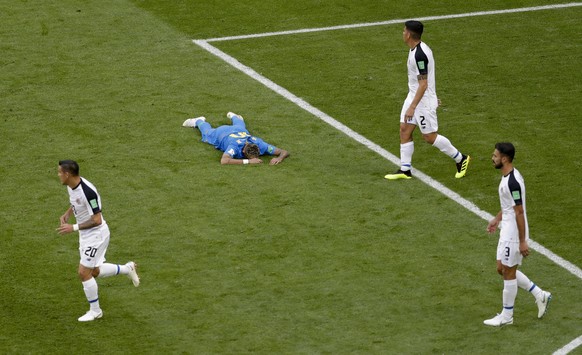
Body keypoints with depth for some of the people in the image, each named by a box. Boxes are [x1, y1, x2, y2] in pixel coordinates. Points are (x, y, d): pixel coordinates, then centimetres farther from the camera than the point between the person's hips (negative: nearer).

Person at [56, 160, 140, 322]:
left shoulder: (87, 191, -31)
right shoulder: (71, 186, -2)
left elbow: (96, 220, -28)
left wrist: (74, 228, -28)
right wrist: (67, 213, 1)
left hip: (96, 234, -9)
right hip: (86, 235, 9)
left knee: (84, 273, -4)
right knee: (94, 271, 17)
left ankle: (95, 310, 12)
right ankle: (127, 269, 34)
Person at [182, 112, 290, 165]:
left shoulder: (259, 144, -44)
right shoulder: (235, 146, -52)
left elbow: (285, 152, -40)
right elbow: (224, 161, -68)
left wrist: (279, 158, -63)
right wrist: (248, 161, -68)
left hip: (240, 131, 3)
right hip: (222, 134, -3)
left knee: (239, 124, 43)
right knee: (207, 132, 34)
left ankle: (233, 116, 74)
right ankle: (199, 121, 64)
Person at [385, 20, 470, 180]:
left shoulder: (419, 55, -27)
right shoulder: (417, 49, 5)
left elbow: (423, 84, -27)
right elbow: (428, 76, 17)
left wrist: (412, 107, -27)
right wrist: (433, 95, 27)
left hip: (424, 101, -10)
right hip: (413, 95, 10)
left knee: (429, 136, 1)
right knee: (404, 130, 7)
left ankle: (461, 159, 16)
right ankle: (405, 170, 11)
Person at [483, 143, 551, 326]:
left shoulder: (513, 182, -25)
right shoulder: (507, 176, 6)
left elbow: (519, 212, -24)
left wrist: (522, 242, -22)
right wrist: (497, 219, 26)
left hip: (513, 233, -10)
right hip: (507, 230, 10)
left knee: (508, 272, 2)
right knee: (503, 269, 17)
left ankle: (506, 316, 15)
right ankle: (540, 295, 24)